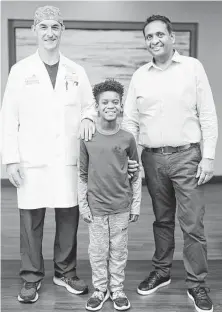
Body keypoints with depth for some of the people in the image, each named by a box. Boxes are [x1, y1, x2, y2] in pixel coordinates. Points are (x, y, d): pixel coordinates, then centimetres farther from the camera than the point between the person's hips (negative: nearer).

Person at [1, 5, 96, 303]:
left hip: (68, 159, 2)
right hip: (31, 160, -1)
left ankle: (66, 272, 28)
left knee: (68, 218, 8)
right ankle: (32, 277, 22)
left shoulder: (76, 71, 8)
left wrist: (88, 117, -8)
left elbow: (89, 105, 17)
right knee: (31, 220, 4)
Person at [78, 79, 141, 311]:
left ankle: (117, 289, 29)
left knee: (119, 251, 11)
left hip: (121, 207, 0)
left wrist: (136, 205, 2)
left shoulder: (127, 138, -3)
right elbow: (82, 175, 1)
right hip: (96, 207, 0)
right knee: (97, 251, 11)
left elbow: (135, 175, 2)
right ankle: (100, 289, 30)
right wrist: (83, 205, -1)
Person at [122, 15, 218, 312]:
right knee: (162, 220, 15)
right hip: (152, 157, 3)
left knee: (192, 224, 0)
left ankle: (197, 284, 15)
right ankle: (162, 271, 31)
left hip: (186, 155, -3)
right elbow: (130, 120, 9)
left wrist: (208, 156, -7)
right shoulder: (139, 75, 8)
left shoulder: (192, 67, 1)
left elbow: (207, 115, -1)